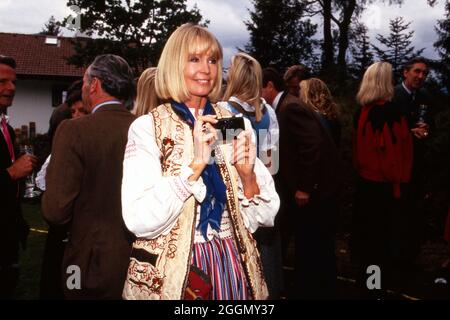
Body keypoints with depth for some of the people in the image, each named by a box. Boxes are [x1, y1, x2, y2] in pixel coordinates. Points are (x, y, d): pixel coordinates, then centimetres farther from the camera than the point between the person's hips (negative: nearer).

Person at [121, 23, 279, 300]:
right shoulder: (147, 127, -8)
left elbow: (264, 216, 1)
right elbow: (138, 220, -19)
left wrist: (248, 175, -17)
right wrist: (195, 165, -25)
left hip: (232, 267, 4)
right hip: (171, 272, -3)